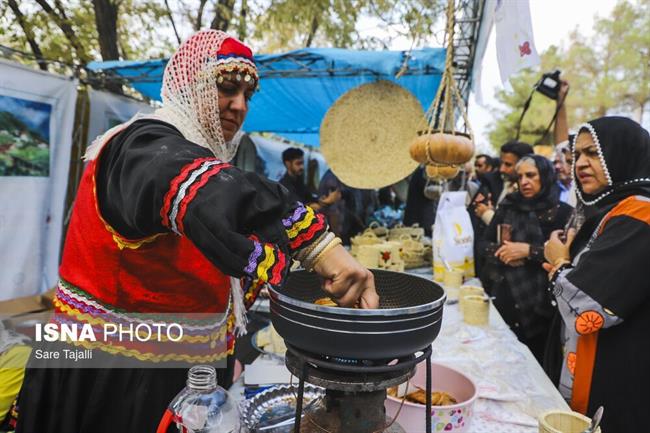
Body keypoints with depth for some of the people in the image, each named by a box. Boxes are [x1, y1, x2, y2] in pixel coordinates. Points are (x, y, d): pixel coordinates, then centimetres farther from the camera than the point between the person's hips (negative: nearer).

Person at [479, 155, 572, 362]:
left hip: (536, 303, -3)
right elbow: (485, 244, 8)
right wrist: (501, 251, -12)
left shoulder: (562, 212, -3)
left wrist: (528, 250, -19)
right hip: (500, 295, 3)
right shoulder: (508, 205, 9)